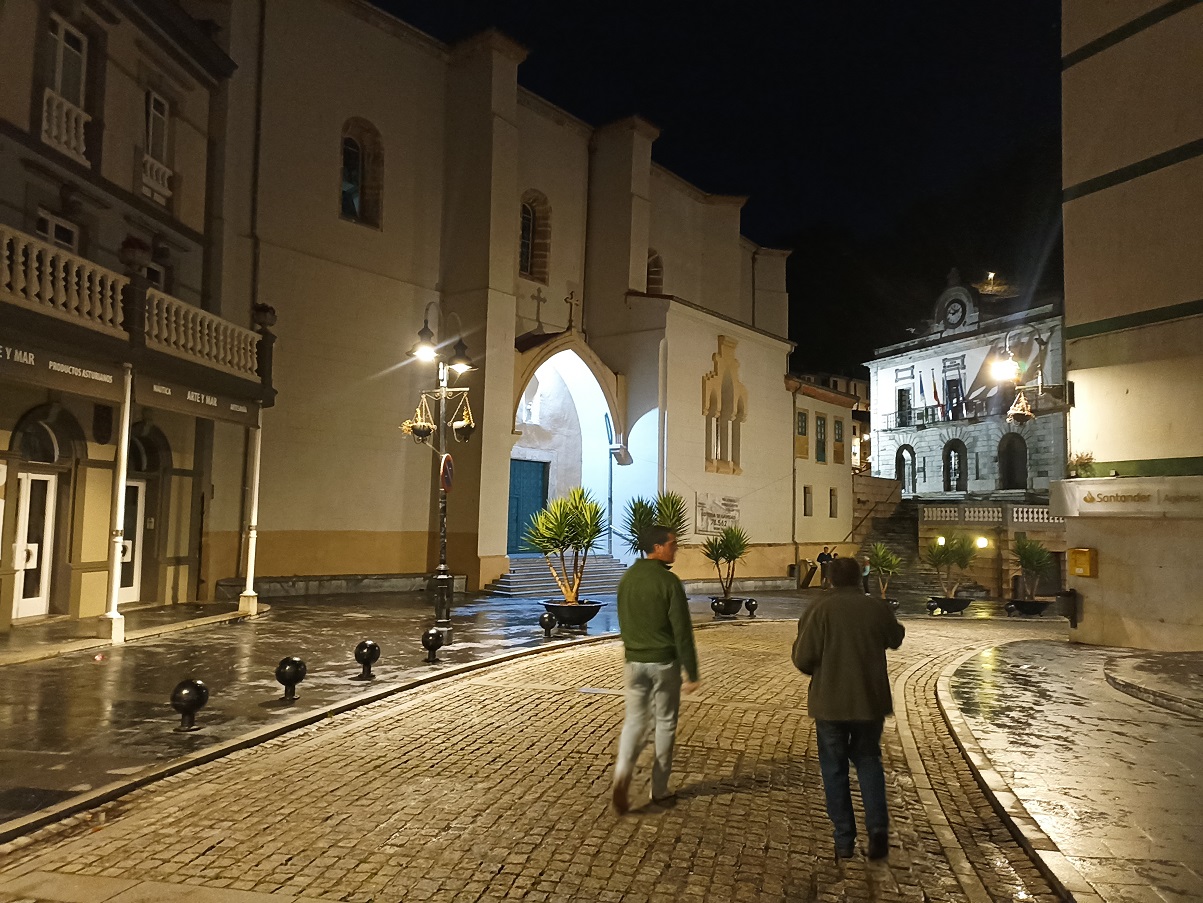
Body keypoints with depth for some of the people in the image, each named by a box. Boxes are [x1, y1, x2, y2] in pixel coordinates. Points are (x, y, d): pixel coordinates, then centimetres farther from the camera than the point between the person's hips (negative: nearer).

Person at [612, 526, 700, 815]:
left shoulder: (627, 578, 3)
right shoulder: (669, 581, -16)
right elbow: (682, 632, -15)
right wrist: (692, 673, -9)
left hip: (634, 661, 5)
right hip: (664, 663, -4)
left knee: (635, 719, 13)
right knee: (665, 723, 10)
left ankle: (623, 772, -12)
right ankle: (659, 789, 18)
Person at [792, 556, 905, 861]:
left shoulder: (820, 610, -12)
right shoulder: (878, 608, -4)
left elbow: (803, 659, -14)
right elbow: (895, 639, 16)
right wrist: (897, 627, 39)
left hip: (830, 703, -2)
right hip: (870, 701, 2)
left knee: (834, 768, 11)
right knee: (868, 760, 20)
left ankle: (844, 840, 14)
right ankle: (878, 827, 5)